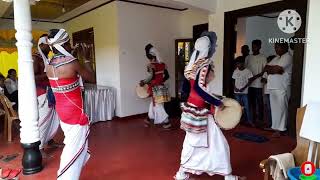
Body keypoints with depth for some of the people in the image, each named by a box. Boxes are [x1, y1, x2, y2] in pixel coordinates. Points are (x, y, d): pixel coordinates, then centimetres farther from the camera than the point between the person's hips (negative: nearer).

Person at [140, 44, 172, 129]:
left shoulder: (150, 65, -15)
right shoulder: (162, 64, 5)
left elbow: (151, 77, -24)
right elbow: (167, 76, 10)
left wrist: (144, 82, -9)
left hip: (156, 88, -7)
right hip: (162, 86, 8)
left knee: (158, 106, 4)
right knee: (153, 104, 19)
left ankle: (167, 122, 7)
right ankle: (148, 120, 33)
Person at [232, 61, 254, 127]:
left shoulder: (248, 71, -4)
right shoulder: (235, 71, 7)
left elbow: (249, 81, -5)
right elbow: (233, 80, 10)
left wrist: (244, 88, -15)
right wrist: (235, 87, -6)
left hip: (244, 92, -3)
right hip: (237, 92, 4)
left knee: (246, 106, -3)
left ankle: (249, 121, 4)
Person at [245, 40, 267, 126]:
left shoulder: (263, 58, -2)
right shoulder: (248, 57, 11)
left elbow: (264, 70, -5)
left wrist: (255, 76, -17)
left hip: (258, 83, -4)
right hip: (249, 83, 4)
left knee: (259, 102, 1)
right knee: (252, 101, 10)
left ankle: (260, 118, 11)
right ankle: (253, 117, 21)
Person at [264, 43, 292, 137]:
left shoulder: (287, 57, -7)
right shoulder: (277, 58, 20)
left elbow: (277, 69, -20)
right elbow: (266, 68, 11)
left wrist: (270, 68, -2)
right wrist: (274, 69, -8)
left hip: (282, 88, -8)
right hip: (272, 87, 8)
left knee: (281, 109, -3)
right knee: (274, 108, 11)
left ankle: (280, 129, 3)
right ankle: (275, 126, 19)